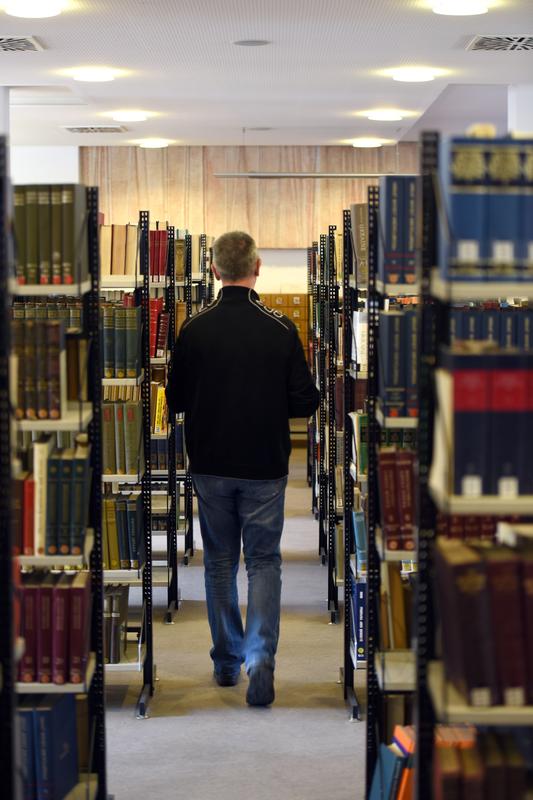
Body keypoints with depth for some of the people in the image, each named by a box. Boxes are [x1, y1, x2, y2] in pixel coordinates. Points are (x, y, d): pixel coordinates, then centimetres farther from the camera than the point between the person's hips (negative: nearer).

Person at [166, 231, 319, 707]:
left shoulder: (195, 330, -7)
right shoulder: (280, 329, -10)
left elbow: (175, 401, 0)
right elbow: (305, 402, -7)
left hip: (210, 466, 1)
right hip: (264, 467, -1)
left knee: (220, 562, 15)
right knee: (263, 561, 6)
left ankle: (227, 662, 23)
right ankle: (260, 655, -13)